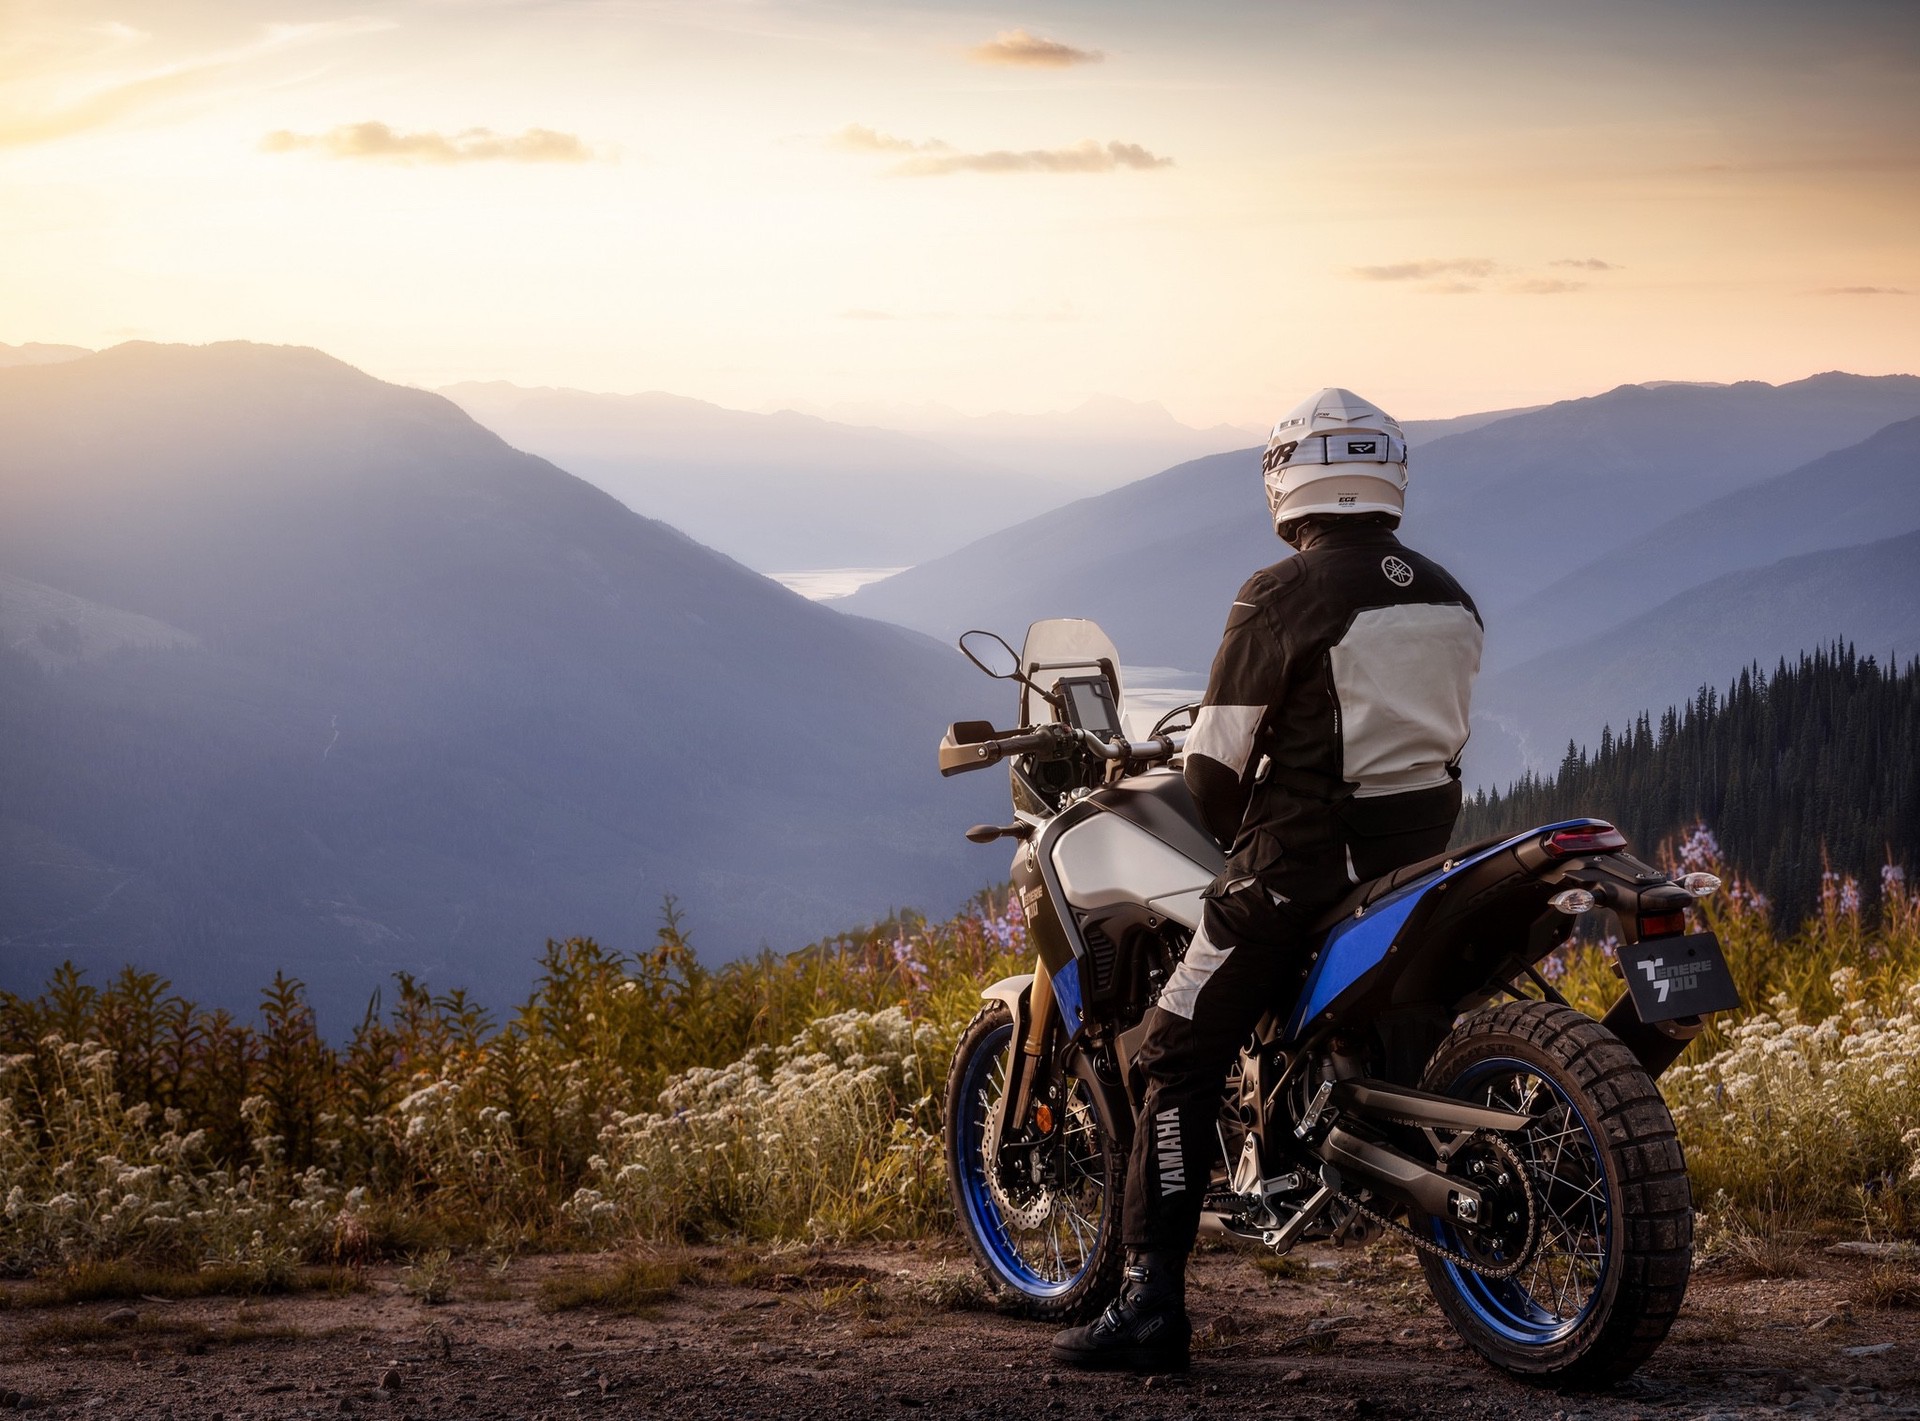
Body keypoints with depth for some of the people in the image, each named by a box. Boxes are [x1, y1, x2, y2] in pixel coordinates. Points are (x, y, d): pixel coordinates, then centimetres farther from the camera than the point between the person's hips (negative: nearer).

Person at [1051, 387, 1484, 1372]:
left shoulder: (1280, 599, -11)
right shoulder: (1449, 598, 9)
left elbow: (1217, 764, -9)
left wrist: (1243, 837, 12)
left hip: (1303, 865, -7)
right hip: (1424, 860, 7)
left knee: (1180, 1061, -5)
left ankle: (1151, 1308, -13)